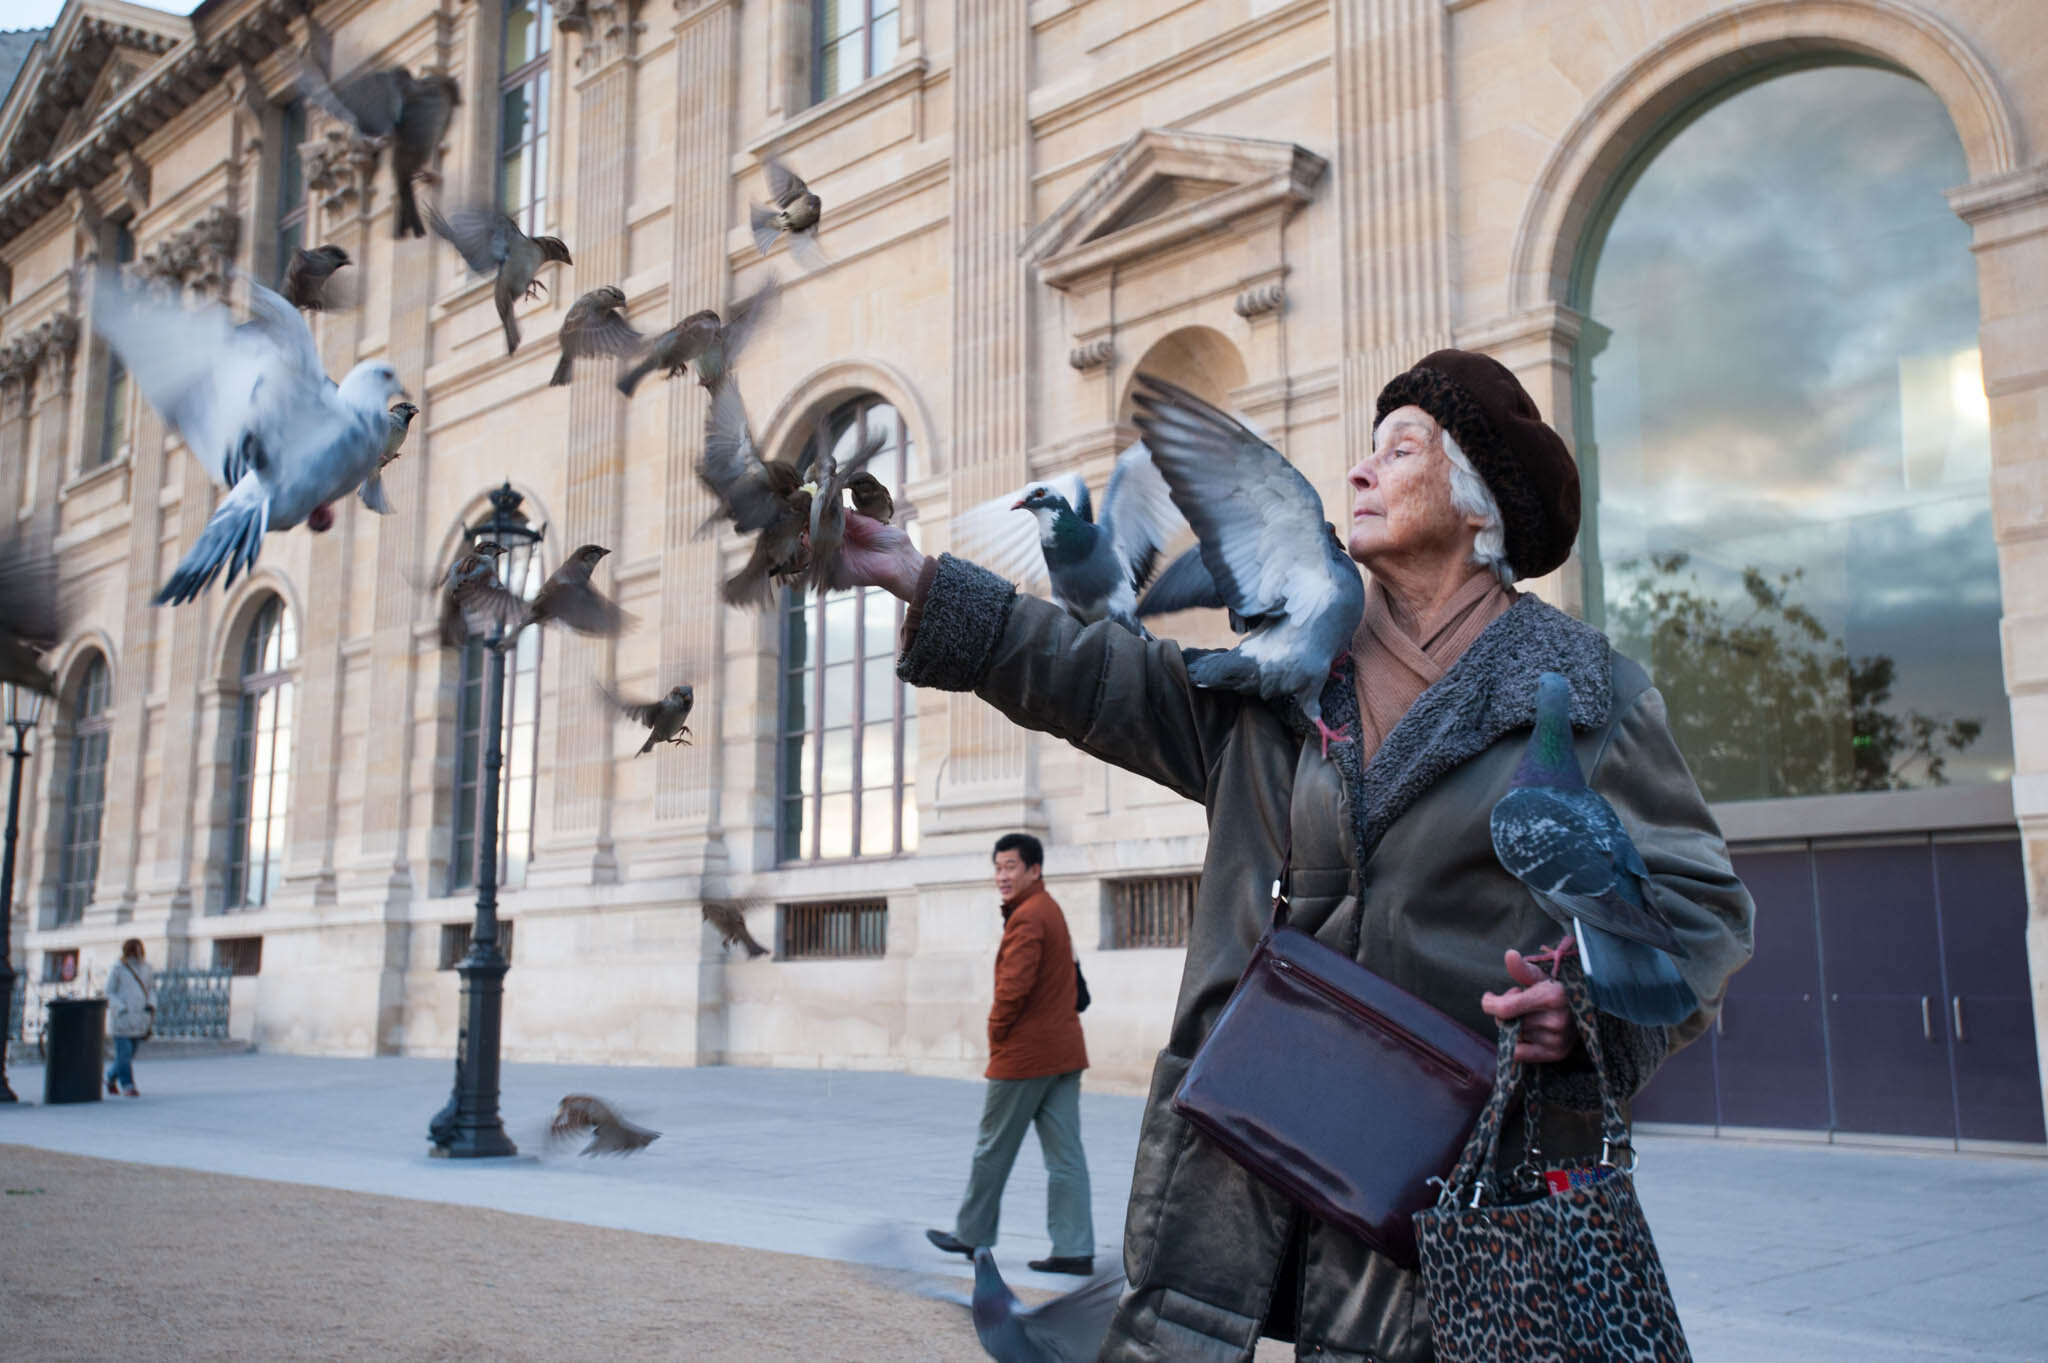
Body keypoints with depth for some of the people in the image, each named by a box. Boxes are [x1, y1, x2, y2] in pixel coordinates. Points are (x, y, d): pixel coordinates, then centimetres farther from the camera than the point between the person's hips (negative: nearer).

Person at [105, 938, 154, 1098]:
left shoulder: (145, 968, 11)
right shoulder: (117, 969, -4)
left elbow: (151, 988, 19)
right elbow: (109, 993, -3)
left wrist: (151, 1004, 1)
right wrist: (121, 1008, -15)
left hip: (139, 1018, 5)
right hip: (121, 1018, -5)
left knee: (130, 1053, 10)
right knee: (124, 1052, -7)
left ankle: (111, 1076, 32)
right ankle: (127, 1085, -3)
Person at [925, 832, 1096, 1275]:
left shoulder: (1027, 916, -15)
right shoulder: (1051, 910, 17)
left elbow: (1014, 986, -24)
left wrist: (996, 1035, -7)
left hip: (1024, 1054, -9)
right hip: (1063, 1051, 9)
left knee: (993, 1148, 6)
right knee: (1065, 1155, 5)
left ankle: (972, 1234, 19)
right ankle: (1075, 1249, 4)